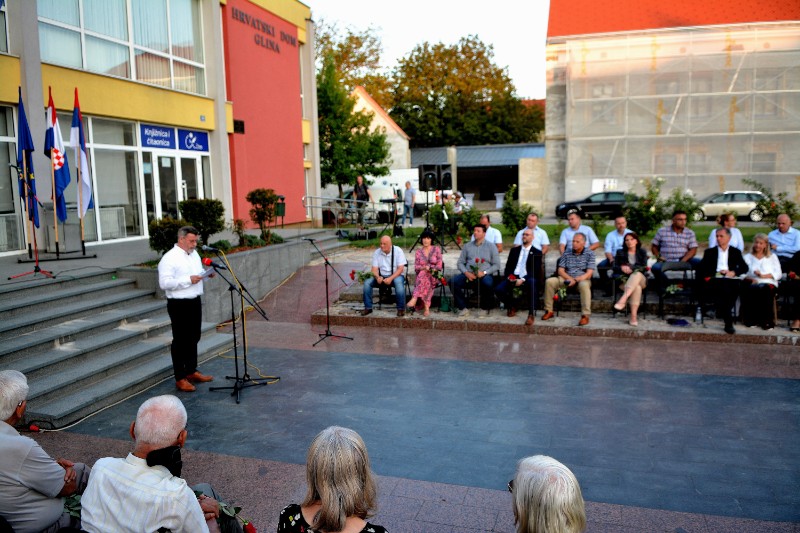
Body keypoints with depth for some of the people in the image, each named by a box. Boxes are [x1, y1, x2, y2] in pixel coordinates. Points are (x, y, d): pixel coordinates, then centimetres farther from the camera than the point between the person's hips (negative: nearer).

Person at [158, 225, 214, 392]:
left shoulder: (194, 254, 11)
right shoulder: (169, 258, -14)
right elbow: (164, 283, -22)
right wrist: (188, 280, -24)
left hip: (195, 302, 8)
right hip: (179, 305, -8)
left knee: (193, 338, 17)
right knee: (180, 341, 0)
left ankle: (191, 371, 31)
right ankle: (180, 378, 10)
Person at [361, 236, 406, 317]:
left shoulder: (398, 251, -8)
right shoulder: (377, 252, 1)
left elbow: (400, 269, -12)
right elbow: (374, 269, -1)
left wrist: (390, 278, -26)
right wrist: (377, 277, -25)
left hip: (395, 275, -3)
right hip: (381, 276, 4)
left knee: (399, 283, -37)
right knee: (367, 282, -19)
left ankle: (401, 308, -23)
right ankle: (368, 307, -7)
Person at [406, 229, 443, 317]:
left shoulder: (437, 249, 8)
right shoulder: (418, 252, 13)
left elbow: (439, 266, 2)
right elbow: (416, 268, 6)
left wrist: (431, 269, -16)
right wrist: (424, 267, -14)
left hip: (434, 276, -2)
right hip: (421, 276, 2)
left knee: (423, 274, -37)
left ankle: (414, 299, -49)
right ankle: (427, 307, -43)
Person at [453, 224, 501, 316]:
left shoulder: (491, 246, 9)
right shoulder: (467, 246, 18)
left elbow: (496, 265, 4)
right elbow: (460, 262, 14)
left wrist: (484, 272, -12)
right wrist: (466, 272, -7)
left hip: (484, 274, -2)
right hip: (468, 274, 3)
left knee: (488, 283, -37)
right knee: (454, 281, -26)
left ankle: (484, 308, -14)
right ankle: (463, 308, -14)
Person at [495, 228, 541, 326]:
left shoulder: (537, 252, 8)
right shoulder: (514, 250, 20)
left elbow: (535, 270, -3)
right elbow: (508, 266, 16)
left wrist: (523, 279, -18)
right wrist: (509, 276, -6)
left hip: (527, 278, -3)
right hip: (513, 277, 3)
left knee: (532, 283, -40)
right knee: (498, 289, -24)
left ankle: (531, 315, -35)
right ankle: (511, 306, 8)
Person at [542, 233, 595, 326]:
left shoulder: (589, 254, 1)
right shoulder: (567, 253, 10)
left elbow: (589, 273, -8)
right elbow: (560, 270, 5)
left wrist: (576, 280, -22)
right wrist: (570, 278, -14)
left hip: (582, 279, -3)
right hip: (567, 278, 3)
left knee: (584, 285, -40)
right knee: (549, 282, -21)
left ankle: (585, 316, -36)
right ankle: (549, 311, -13)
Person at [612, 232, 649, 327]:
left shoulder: (642, 252, 17)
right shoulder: (620, 252, 19)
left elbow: (644, 267, 2)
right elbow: (615, 267, 8)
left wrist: (630, 268, -14)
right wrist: (622, 268, -15)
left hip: (640, 279, 0)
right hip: (625, 279, 0)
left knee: (637, 273, -39)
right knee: (637, 287, -36)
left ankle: (623, 299, -58)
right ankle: (634, 316, -52)